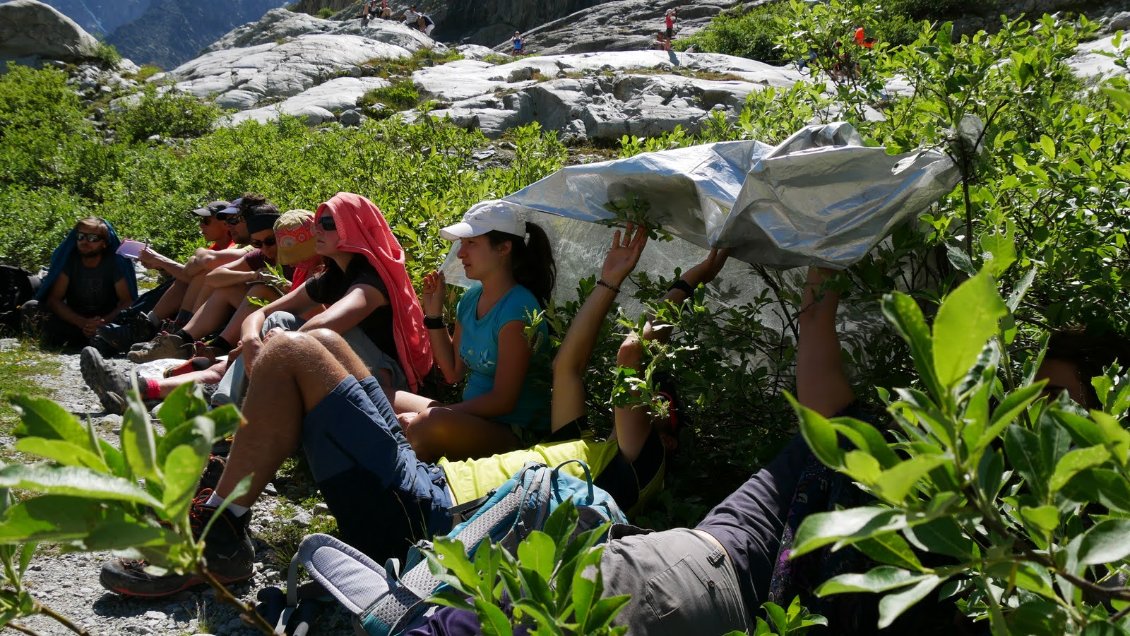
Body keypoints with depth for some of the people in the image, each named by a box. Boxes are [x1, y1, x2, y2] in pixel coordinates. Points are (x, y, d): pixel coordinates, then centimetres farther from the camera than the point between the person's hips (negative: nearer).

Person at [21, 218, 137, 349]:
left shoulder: (116, 261, -10)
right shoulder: (67, 258, -6)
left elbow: (127, 301, -15)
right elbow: (54, 298, -11)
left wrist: (103, 323, -33)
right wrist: (82, 323, -28)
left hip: (107, 319, -2)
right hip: (72, 317, 2)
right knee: (29, 308, -22)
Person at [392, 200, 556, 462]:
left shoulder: (517, 309, -17)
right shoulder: (471, 299, 6)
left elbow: (503, 400, -18)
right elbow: (453, 373, 13)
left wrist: (425, 417, -17)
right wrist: (434, 312, 5)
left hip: (513, 433, -8)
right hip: (472, 419, 8)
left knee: (432, 424, -33)